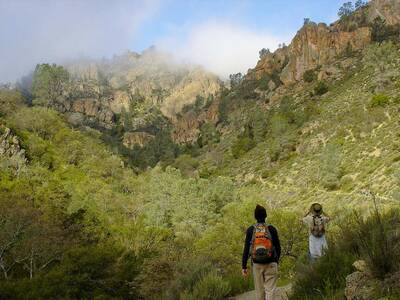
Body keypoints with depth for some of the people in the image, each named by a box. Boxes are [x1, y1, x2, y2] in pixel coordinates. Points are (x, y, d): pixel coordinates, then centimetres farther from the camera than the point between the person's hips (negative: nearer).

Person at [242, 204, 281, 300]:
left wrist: (244, 266, 0)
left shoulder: (250, 230, -3)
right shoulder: (272, 229, -4)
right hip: (271, 264, -1)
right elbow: (278, 247, 2)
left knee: (259, 290, 14)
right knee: (270, 290, -1)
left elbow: (246, 249, -5)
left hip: (256, 264, 1)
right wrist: (277, 260, 19)